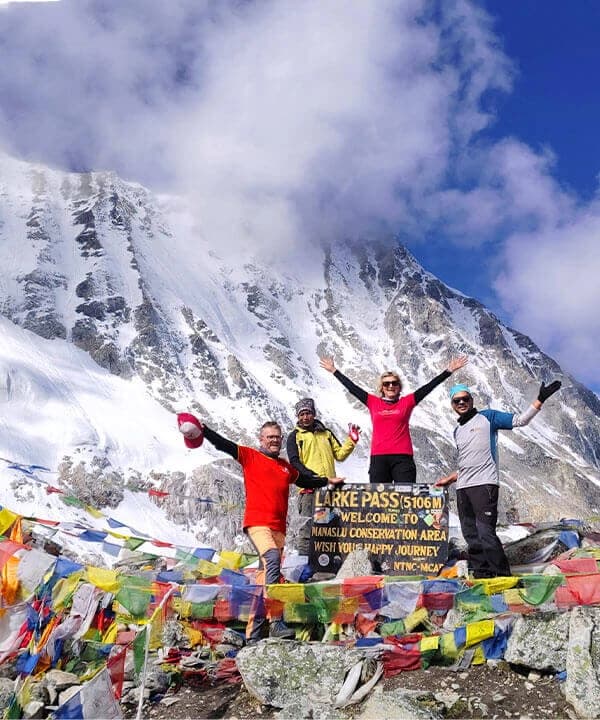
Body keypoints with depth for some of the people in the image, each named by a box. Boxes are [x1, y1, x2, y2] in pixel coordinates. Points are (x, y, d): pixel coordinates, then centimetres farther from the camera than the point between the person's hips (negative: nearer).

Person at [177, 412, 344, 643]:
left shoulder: (286, 467, 23)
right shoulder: (250, 457, 8)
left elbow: (305, 480, 39)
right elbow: (224, 445, -1)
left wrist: (328, 481, 39)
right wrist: (203, 430, -11)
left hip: (278, 528, 6)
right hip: (257, 522, -6)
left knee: (265, 575, 5)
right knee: (272, 559, -28)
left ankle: (254, 633, 9)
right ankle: (276, 622, -32)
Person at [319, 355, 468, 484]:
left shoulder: (407, 402, 11)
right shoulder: (373, 402, 13)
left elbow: (429, 386, 10)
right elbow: (351, 387, 18)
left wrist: (449, 370, 9)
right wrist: (334, 370, 23)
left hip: (403, 458, -1)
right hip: (378, 458, 1)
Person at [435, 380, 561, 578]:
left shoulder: (487, 417, 4)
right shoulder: (457, 431, 22)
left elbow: (520, 420, -4)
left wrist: (540, 400, -13)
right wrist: (448, 479, 30)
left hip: (484, 484, -7)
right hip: (463, 488, 7)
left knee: (485, 533, -15)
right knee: (471, 535, 6)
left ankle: (502, 575, -9)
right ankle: (481, 574, 13)